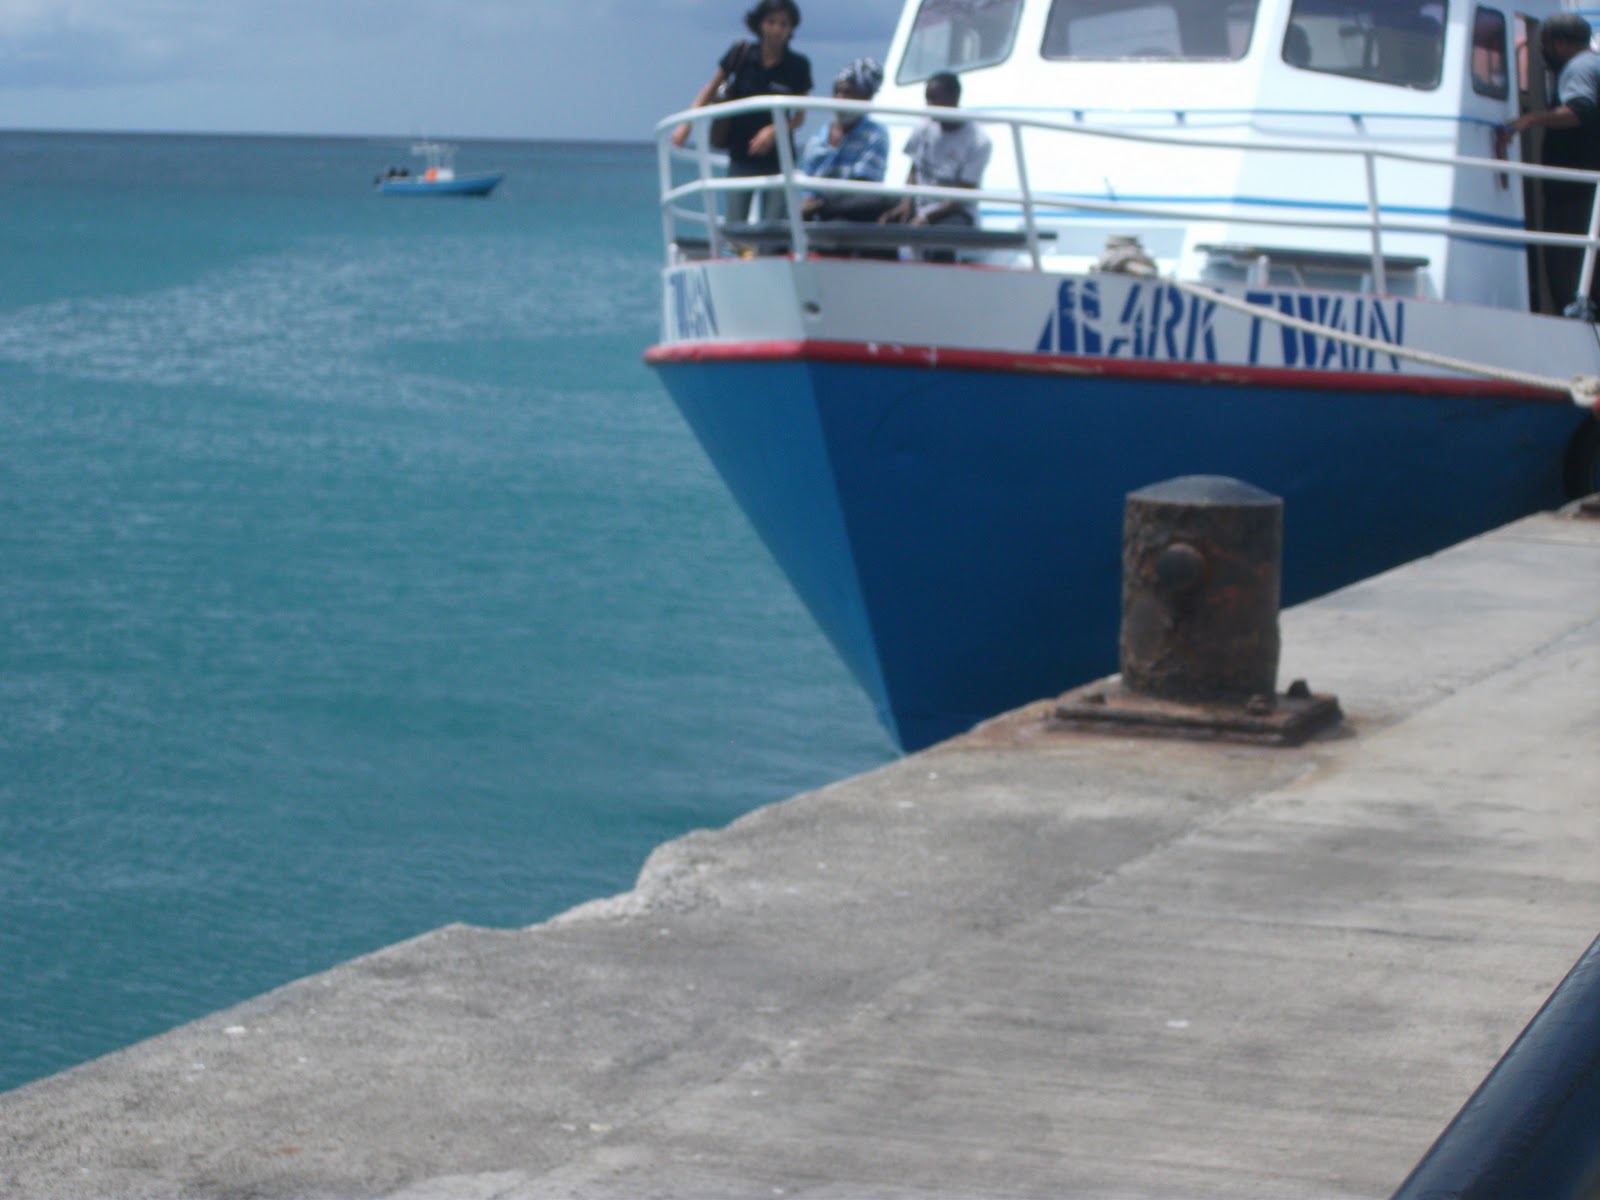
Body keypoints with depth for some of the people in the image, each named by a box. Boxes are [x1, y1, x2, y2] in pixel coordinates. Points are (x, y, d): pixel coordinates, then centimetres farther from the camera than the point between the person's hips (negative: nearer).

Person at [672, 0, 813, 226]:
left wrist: (774, 131, -18)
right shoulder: (741, 54, -4)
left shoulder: (798, 66, -5)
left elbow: (799, 116, 1)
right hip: (741, 158, 1)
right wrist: (686, 124, -2)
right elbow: (711, 89, 7)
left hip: (777, 159, -1)